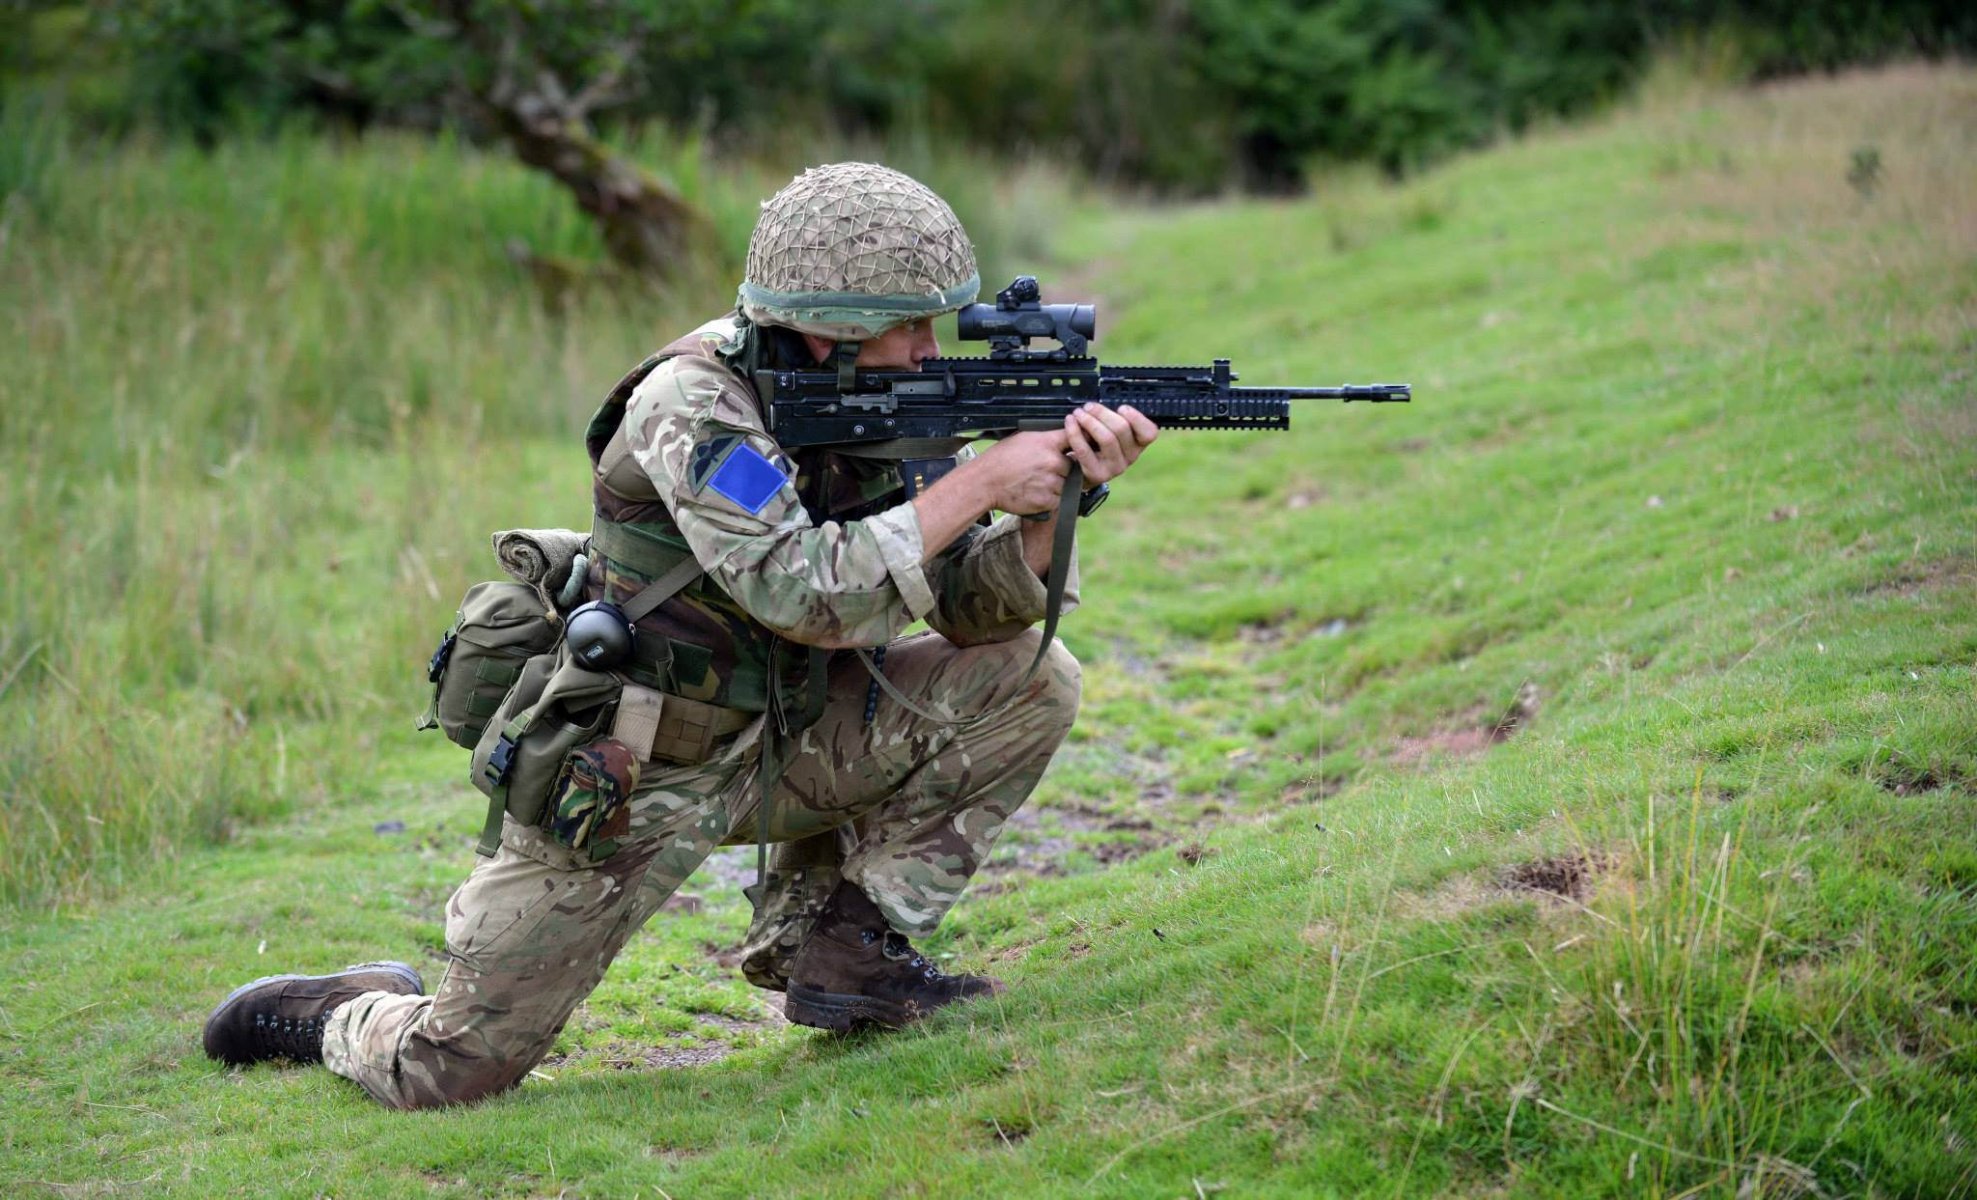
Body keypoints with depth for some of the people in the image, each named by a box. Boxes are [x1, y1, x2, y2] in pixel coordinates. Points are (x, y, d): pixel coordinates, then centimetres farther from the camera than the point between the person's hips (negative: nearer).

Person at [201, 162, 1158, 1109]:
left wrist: (1055, 499, -23)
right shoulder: (695, 401, -25)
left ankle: (842, 946, 1)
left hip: (767, 742, 6)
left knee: (1026, 679, -7)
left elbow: (971, 602, -4)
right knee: (447, 1074, -7)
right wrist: (979, 480, -31)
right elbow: (806, 595, -35)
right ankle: (342, 1015, 30)